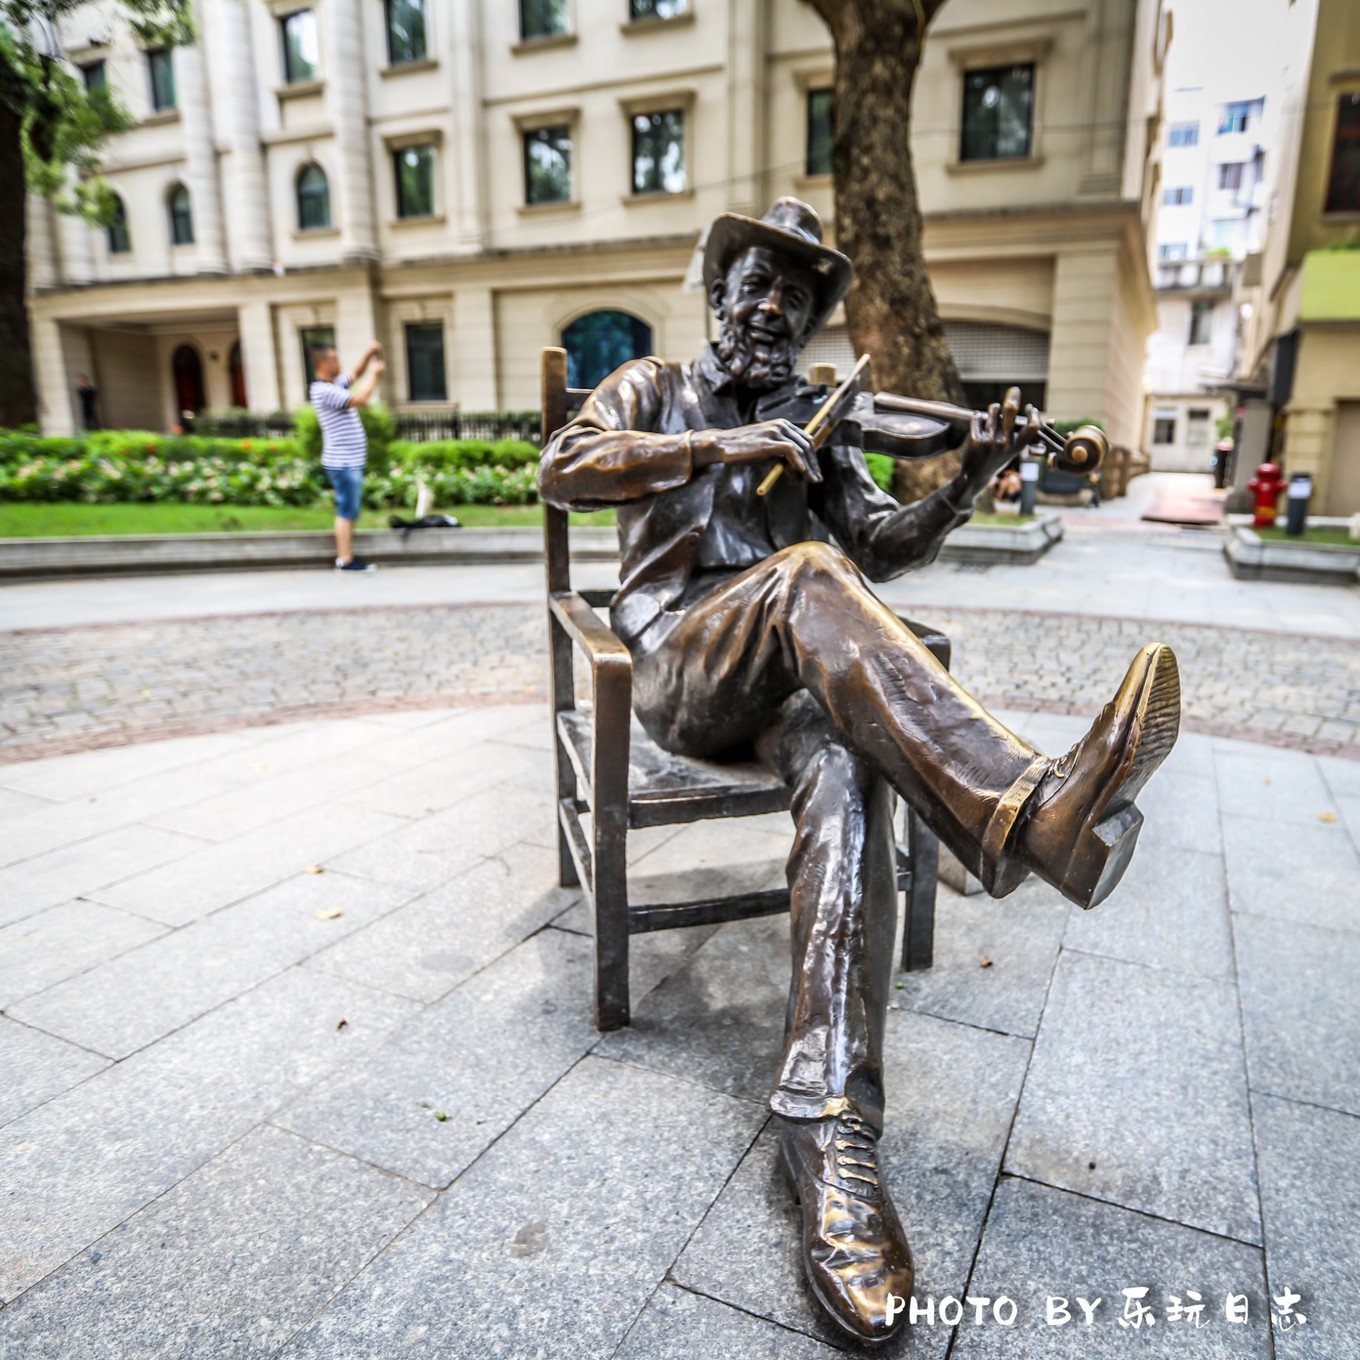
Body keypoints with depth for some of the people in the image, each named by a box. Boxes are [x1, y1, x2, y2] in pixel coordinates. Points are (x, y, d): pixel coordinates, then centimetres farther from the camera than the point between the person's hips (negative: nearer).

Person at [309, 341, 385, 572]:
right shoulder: (324, 391, -17)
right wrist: (374, 373, -12)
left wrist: (369, 354, 8)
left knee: (348, 511, 12)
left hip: (349, 461, 10)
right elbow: (361, 399, -25)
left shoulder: (334, 384, 13)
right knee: (346, 512, -6)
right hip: (343, 463, -10)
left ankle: (345, 556, 17)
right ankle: (345, 560, -2)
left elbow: (356, 374, 26)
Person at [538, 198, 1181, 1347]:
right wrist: (722, 447, -14)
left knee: (848, 767, -33)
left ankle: (830, 1125, -39)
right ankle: (1023, 805, -44)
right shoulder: (654, 389, 17)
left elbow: (882, 548, 12)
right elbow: (565, 471, -4)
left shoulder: (819, 422, 24)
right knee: (806, 575, -34)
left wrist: (969, 478, -7)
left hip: (794, 671, 2)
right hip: (679, 658, -2)